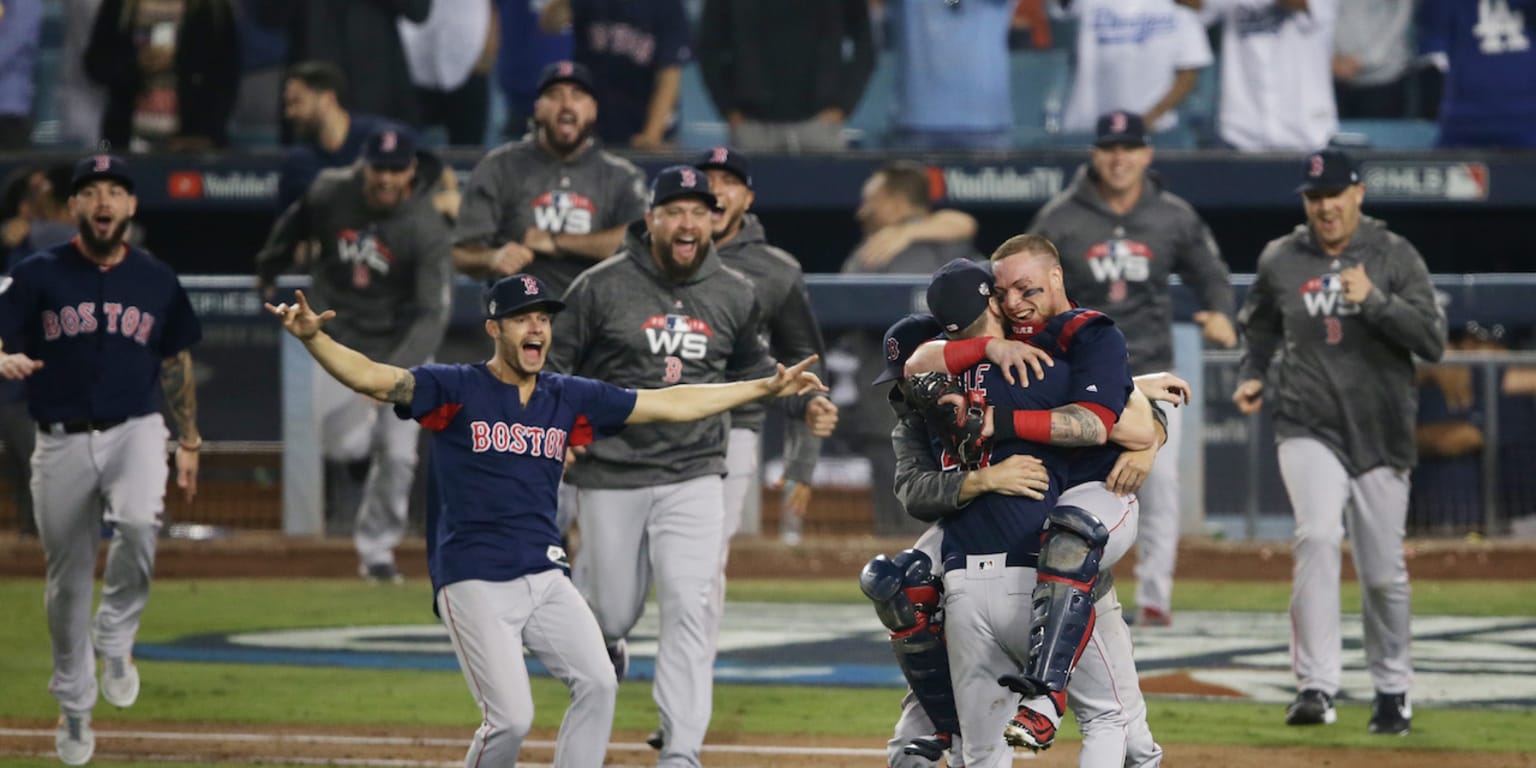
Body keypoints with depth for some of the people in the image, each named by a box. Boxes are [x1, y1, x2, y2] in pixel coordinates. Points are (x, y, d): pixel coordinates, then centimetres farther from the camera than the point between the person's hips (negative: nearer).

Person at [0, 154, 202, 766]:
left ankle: (114, 641, -8)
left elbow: (176, 365, 14)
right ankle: (73, 707, 25)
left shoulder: (157, 282, 6)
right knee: (67, 581, 7)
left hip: (134, 433, 0)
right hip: (61, 441, 0)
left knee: (140, 524, -32)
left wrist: (189, 443, 12)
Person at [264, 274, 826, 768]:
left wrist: (766, 388, 13)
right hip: (475, 582, -5)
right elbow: (372, 377, -16)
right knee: (511, 719, -14)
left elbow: (672, 404, 15)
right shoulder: (455, 390, -3)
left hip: (546, 578, 5)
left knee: (597, 683, -13)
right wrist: (312, 337, -35)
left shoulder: (571, 399, 11)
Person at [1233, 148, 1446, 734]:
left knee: (1382, 571, 6)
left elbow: (1433, 343, -11)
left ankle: (1392, 690, 27)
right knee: (1318, 537, -24)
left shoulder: (1395, 257, -3)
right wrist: (1251, 376, 5)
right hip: (1309, 428, 0)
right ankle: (1315, 686, -27)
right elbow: (1260, 326, 22)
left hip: (1381, 433, 0)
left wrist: (1374, 300, -23)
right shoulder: (1280, 260, 4)